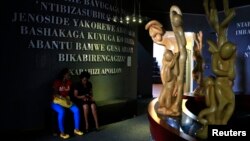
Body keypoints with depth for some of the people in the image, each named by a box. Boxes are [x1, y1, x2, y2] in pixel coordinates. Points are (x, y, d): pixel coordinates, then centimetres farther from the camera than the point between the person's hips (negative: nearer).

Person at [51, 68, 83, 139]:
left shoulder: (69, 82, 4)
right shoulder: (57, 82, -13)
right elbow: (55, 94, -17)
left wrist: (68, 99, -8)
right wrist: (64, 99, -26)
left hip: (66, 100, 5)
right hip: (56, 101, -5)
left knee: (76, 110, -19)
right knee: (61, 112, -36)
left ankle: (76, 129, -7)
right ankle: (62, 132, -24)